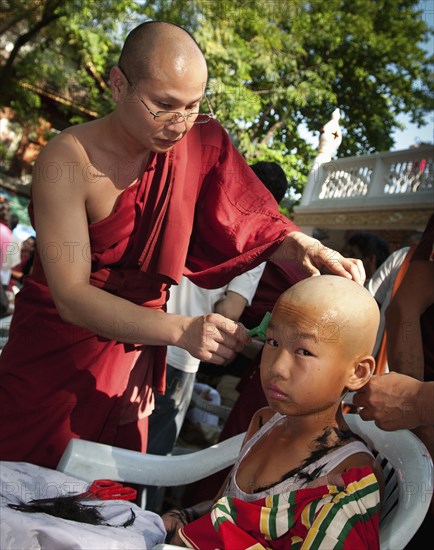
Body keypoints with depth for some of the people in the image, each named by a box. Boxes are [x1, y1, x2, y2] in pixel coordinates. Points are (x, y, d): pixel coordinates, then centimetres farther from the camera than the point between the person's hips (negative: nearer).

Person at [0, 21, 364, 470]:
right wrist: (181, 330, -40)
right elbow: (71, 296, -27)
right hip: (58, 348, -3)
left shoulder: (201, 142, -9)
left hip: (134, 350, 4)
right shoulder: (68, 160, -22)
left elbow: (250, 220, -5)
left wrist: (303, 247, -28)